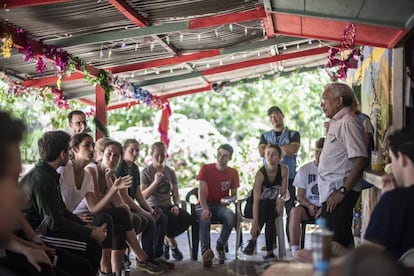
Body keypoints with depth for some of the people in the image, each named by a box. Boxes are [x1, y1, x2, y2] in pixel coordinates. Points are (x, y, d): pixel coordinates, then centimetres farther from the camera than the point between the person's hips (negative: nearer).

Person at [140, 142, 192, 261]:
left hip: (168, 206, 5)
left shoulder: (170, 172, 12)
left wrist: (176, 205, -8)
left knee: (188, 218, -22)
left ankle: (166, 240, 1)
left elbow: (176, 194, 13)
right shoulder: (146, 172, -2)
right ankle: (172, 244, -2)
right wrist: (155, 182, -19)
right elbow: (143, 196, -10)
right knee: (170, 219, -35)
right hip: (153, 207, -5)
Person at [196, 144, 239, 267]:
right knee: (205, 218, -39)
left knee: (231, 217, -33)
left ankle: (220, 245, -11)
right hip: (204, 205, -2)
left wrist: (229, 200, -16)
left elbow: (234, 195, 10)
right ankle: (205, 251, -28)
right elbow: (201, 191, -9)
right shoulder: (206, 169, -2)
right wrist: (205, 209, -26)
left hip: (220, 206, 2)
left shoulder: (233, 173, 6)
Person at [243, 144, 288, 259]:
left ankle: (269, 251, -25)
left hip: (274, 205, 2)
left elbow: (283, 192, -3)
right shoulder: (260, 174, -22)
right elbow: (256, 200, -29)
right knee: (266, 204, -33)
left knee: (270, 216, -28)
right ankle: (253, 240, -26)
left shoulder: (284, 170, -12)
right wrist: (255, 223, -37)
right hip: (260, 206, -2)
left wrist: (281, 199, -28)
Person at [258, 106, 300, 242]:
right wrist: (283, 150, -2)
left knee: (290, 210, -6)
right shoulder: (265, 136, 20)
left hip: (289, 176, -2)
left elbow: (294, 149, -7)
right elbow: (262, 152, 2)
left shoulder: (293, 134, 13)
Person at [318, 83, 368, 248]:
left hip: (339, 192, -10)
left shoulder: (348, 122, -13)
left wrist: (342, 191, -22)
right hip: (331, 191, 10)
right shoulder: (336, 123, 19)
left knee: (335, 242, -9)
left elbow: (360, 159, -22)